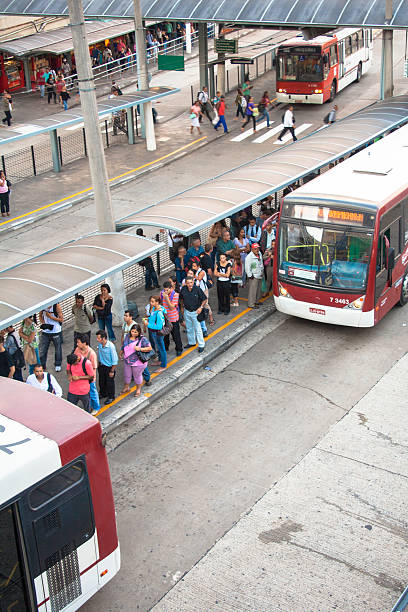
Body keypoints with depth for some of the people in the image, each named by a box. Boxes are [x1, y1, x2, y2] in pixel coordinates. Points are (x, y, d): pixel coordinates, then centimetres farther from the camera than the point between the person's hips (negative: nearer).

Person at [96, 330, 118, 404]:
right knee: (101, 381, 22)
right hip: (101, 366, 6)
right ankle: (103, 394, 45)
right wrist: (98, 365, 17)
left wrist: (112, 371, -16)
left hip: (109, 367, -6)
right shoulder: (99, 344, -10)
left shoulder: (111, 346, -29)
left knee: (109, 383, 11)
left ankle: (111, 397, 31)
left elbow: (114, 360, -21)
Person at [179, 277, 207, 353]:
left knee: (198, 329, -2)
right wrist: (183, 307, 13)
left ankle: (201, 345, 9)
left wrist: (201, 307, -17)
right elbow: (181, 298, 12)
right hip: (187, 312, 4)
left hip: (196, 312, -4)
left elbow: (204, 299, -8)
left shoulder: (197, 289, -19)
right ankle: (191, 342, 35)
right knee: (189, 329, 18)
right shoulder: (183, 289, -9)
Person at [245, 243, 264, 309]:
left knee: (258, 289, 18)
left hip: (259, 276, 9)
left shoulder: (259, 255, 10)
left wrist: (262, 272, 21)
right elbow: (247, 267, -18)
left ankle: (256, 301, 32)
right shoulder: (249, 257, -18)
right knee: (253, 290, -8)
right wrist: (250, 275, -18)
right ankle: (251, 304, -4)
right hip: (253, 277, -9)